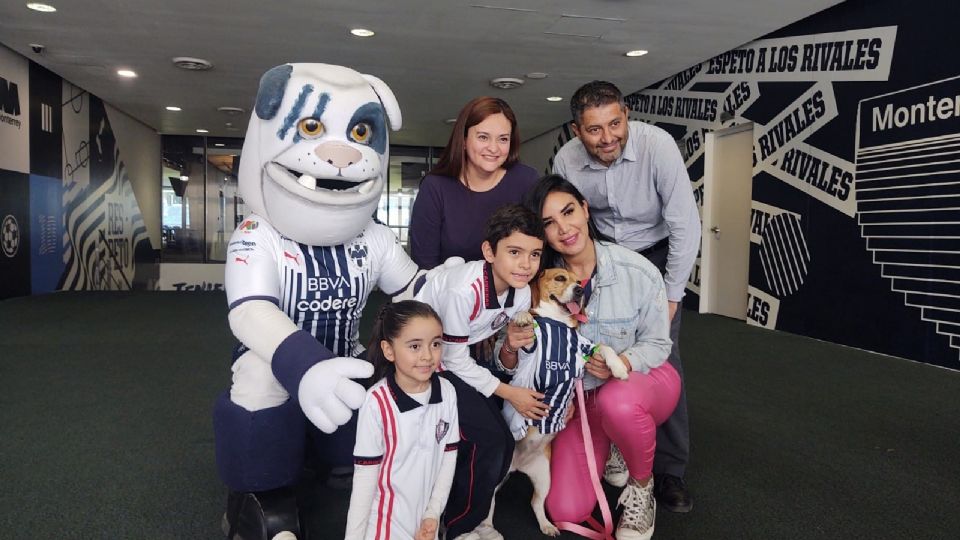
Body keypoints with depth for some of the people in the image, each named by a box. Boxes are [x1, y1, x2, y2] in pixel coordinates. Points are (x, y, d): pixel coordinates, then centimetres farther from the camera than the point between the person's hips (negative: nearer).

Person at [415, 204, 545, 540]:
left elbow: (504, 365, 3)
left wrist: (511, 348, -20)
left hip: (456, 359, 7)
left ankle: (471, 513, 26)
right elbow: (455, 360, -21)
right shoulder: (464, 290, -32)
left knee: (502, 440, 1)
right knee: (489, 440, -14)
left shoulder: (521, 294, -9)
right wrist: (510, 393, -16)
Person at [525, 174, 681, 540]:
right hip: (580, 395, 2)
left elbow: (657, 343, -10)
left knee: (617, 402, -41)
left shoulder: (639, 272, -21)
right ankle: (610, 451, 27)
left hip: (642, 379, -2)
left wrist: (623, 364, -31)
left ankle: (641, 486, -6)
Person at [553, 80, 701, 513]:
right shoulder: (566, 160, -17)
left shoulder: (657, 145, -26)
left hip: (655, 255, -2)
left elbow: (685, 225, -22)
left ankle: (669, 470, 3)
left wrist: (671, 296, -18)